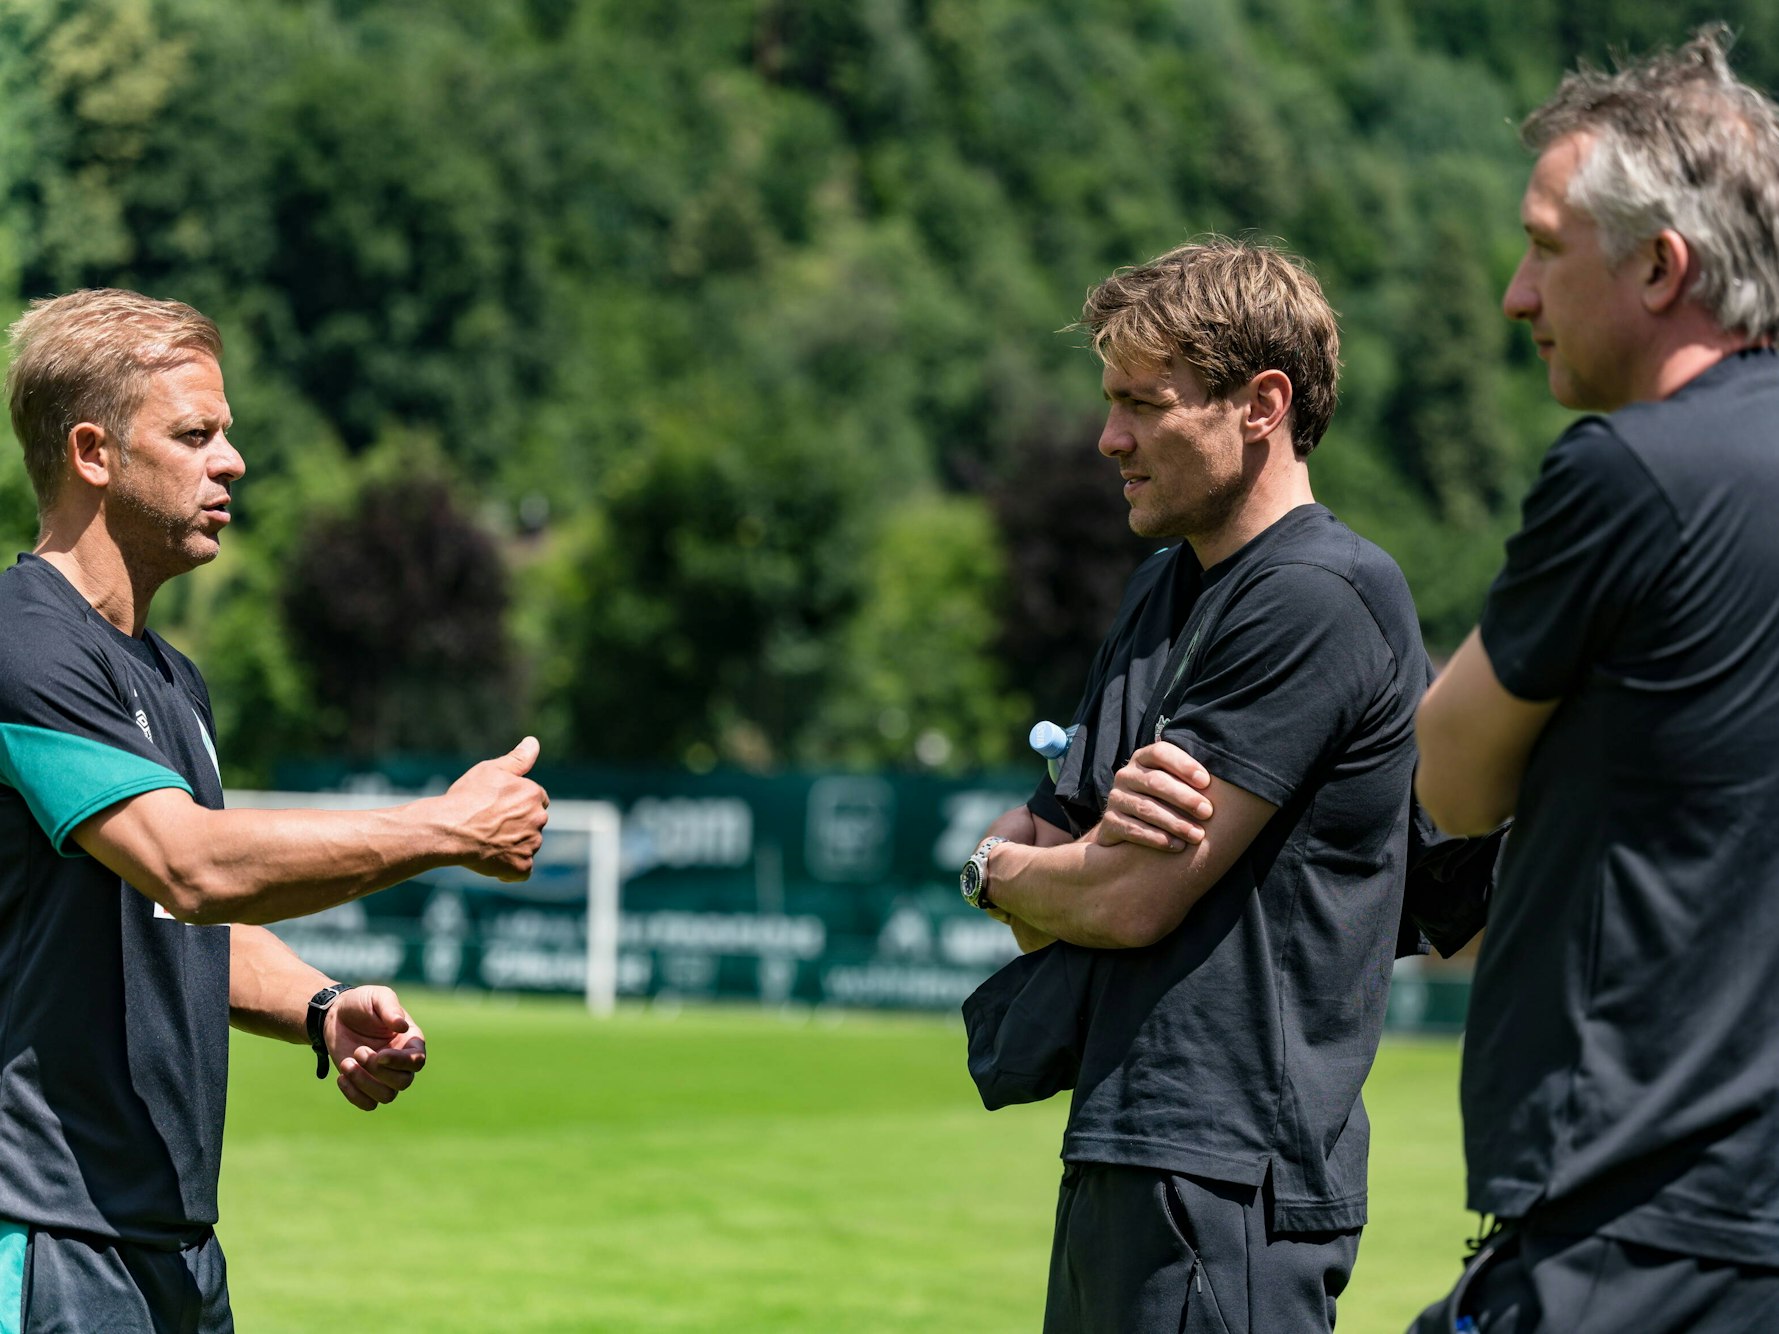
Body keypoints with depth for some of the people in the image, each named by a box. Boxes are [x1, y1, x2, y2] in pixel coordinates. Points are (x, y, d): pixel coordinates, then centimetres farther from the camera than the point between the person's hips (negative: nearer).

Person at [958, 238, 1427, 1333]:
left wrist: (1000, 869, 5)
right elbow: (1046, 904, 14)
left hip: (1225, 1177, -9)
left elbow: (1135, 902, -16)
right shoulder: (1165, 588, 18)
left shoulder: (1319, 597, -13)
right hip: (1123, 1160, 9)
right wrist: (1100, 833, -9)